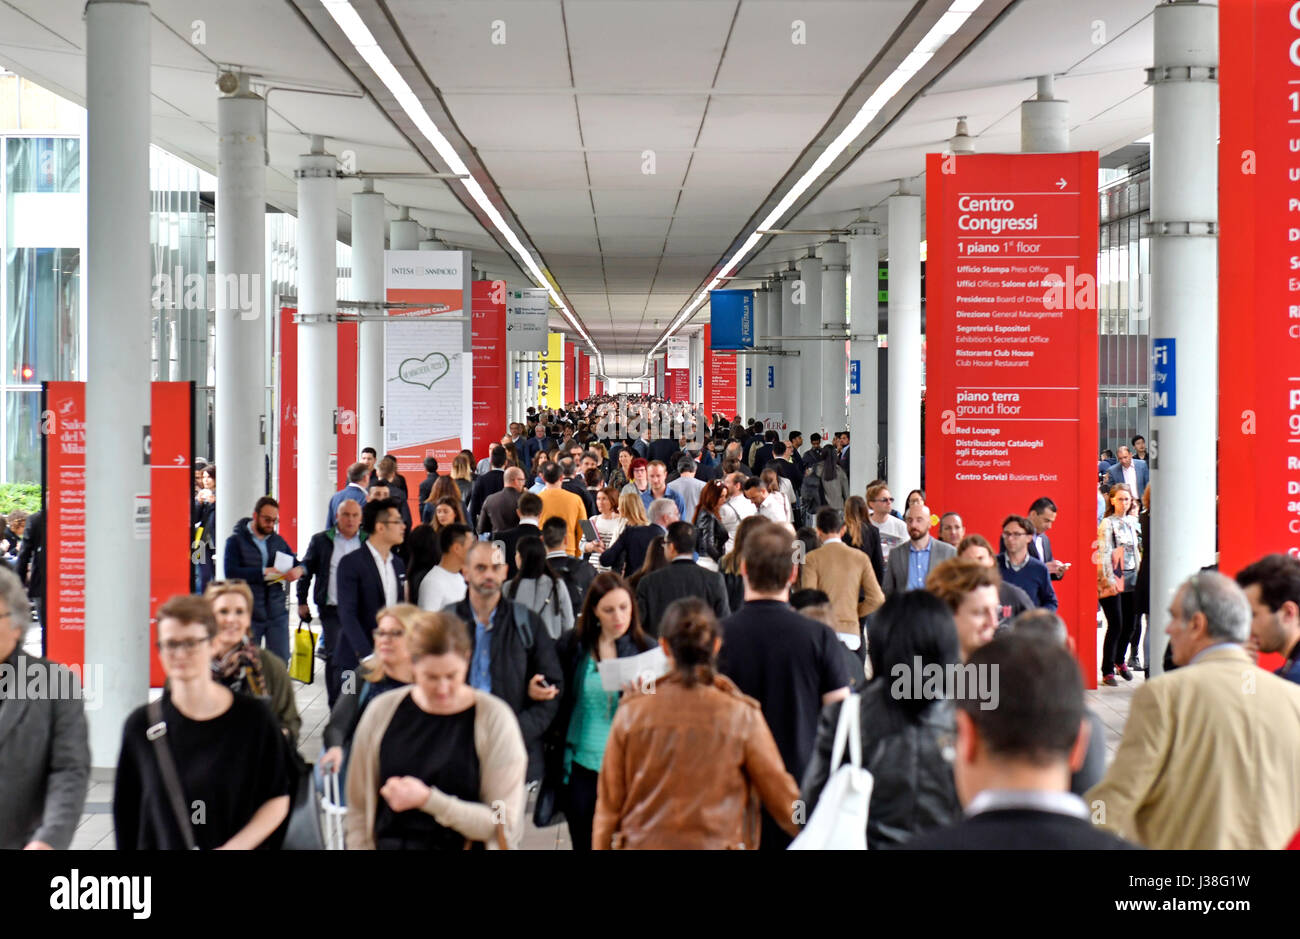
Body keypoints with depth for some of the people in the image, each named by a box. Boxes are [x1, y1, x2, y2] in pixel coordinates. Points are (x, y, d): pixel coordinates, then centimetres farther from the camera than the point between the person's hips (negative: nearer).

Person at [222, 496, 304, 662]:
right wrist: (263, 572, -24)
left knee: (281, 662, 1)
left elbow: (296, 563, 18)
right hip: (249, 615, -4)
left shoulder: (278, 541, 13)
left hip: (277, 613, 4)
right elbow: (231, 572, -15)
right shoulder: (236, 541, -2)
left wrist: (299, 570, -8)